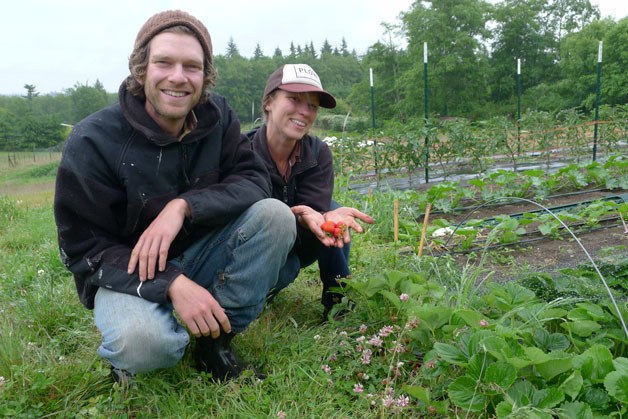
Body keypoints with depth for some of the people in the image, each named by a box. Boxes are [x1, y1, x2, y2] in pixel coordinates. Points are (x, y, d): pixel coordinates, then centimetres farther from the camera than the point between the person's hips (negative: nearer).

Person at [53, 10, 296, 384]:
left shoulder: (216, 116, -6)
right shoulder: (92, 141, -17)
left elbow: (255, 180, -13)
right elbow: (83, 248, -16)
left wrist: (184, 206, -30)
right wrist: (172, 283, -31)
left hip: (201, 255, 4)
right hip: (129, 272, -4)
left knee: (275, 215, -21)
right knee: (143, 342, -37)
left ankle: (216, 343, -9)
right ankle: (130, 360, 3)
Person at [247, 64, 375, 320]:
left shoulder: (318, 154, -11)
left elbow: (315, 211, -21)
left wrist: (327, 218, -47)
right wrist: (299, 217, -48)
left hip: (295, 243, 4)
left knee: (331, 211, -23)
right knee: (284, 269, -35)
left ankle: (339, 302, -9)